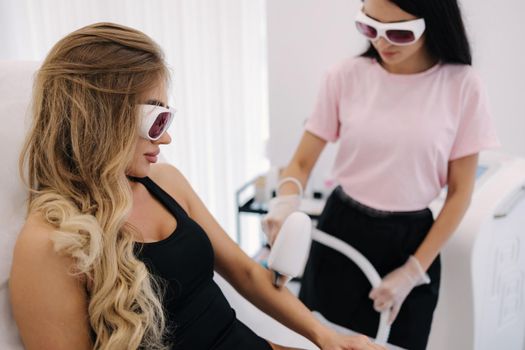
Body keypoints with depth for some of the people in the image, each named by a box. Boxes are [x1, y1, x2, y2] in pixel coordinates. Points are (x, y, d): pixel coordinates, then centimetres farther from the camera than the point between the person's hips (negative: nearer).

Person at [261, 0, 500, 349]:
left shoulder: (461, 85, -10)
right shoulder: (346, 76, -8)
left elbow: (460, 193, -4)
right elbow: (302, 162, -1)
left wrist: (413, 271, -7)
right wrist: (285, 205, -22)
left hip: (411, 240, 0)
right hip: (341, 231, 1)